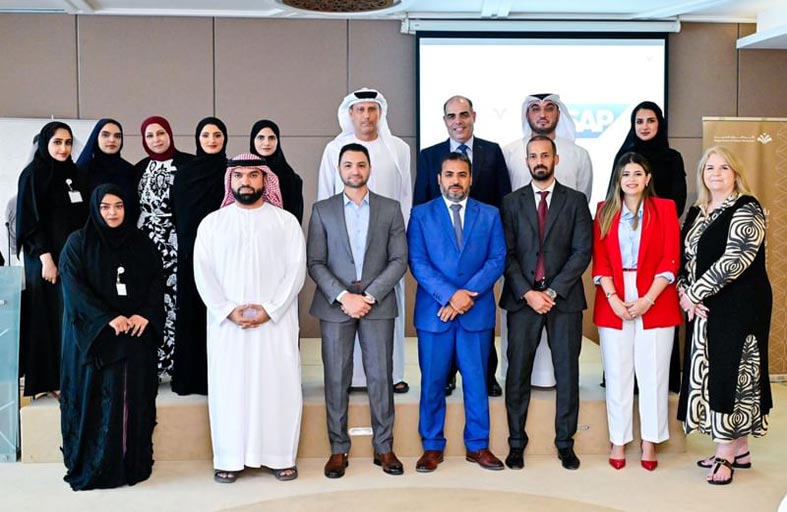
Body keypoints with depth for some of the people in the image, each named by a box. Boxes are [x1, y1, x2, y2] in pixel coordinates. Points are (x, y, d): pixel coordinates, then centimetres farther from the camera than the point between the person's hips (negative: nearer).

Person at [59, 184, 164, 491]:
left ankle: (134, 462, 9)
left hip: (137, 335, 3)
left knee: (135, 398, 2)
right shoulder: (78, 243, 1)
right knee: (97, 398, -3)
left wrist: (145, 315, -11)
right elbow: (73, 287, -8)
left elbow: (157, 281, 6)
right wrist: (108, 319, -17)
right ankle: (94, 465, 6)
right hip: (94, 335, -2)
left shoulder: (141, 243, 10)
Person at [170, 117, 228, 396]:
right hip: (192, 253, 1)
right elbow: (178, 215, 6)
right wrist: (187, 244, -2)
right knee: (191, 312, 2)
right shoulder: (185, 173, 7)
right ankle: (191, 377, 9)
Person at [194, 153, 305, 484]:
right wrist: (228, 310, -12)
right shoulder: (212, 223, 7)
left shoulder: (286, 222, 5)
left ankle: (281, 456, 12)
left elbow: (296, 270, -3)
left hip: (275, 320, 0)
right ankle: (229, 459, 12)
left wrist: (270, 309, -14)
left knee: (278, 385, 1)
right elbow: (203, 272, 0)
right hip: (226, 321, 1)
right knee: (228, 385, 3)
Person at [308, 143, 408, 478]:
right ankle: (338, 449, 12)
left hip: (378, 304, 0)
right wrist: (343, 297, -12)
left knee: (380, 376, 2)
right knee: (336, 378, 3)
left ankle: (384, 448, 13)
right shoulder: (322, 210, 6)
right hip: (335, 305, 0)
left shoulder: (390, 209, 6)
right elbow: (315, 262, 0)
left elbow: (399, 260, 1)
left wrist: (370, 296, -10)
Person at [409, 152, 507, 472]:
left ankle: (478, 446, 19)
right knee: (432, 382, 5)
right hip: (434, 312, -1)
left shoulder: (489, 215, 9)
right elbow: (418, 263, -4)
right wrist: (450, 296, -16)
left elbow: (497, 260, 0)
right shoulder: (421, 215, 4)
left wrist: (467, 295, -13)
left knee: (476, 381, 7)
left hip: (477, 312, 1)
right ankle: (432, 446, 17)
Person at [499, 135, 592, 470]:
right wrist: (528, 293, -10)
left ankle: (565, 443, 15)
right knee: (518, 373, 1)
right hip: (522, 297, 0)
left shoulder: (575, 201, 7)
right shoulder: (512, 202, 8)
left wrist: (553, 291, -10)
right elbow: (507, 254, 2)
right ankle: (516, 443, 11)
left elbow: (583, 251, -1)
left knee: (567, 373, 4)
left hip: (564, 297, 0)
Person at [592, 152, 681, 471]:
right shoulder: (605, 211, 9)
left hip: (655, 302, -1)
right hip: (613, 303, 1)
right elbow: (599, 259, 3)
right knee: (617, 374, 4)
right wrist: (613, 299, -9)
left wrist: (648, 299, -11)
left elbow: (671, 260, -1)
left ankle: (649, 442, 13)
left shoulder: (664, 209, 5)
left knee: (653, 374, 2)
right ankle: (618, 441, 14)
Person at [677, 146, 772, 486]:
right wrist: (685, 294, -4)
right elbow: (685, 257, 13)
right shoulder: (696, 212, 14)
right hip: (703, 308, 7)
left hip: (739, 306, -7)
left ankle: (726, 454, 3)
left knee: (732, 372, -5)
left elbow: (735, 259, -18)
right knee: (711, 374, 9)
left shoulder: (746, 209, -8)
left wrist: (695, 293, -16)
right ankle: (739, 450, 19)